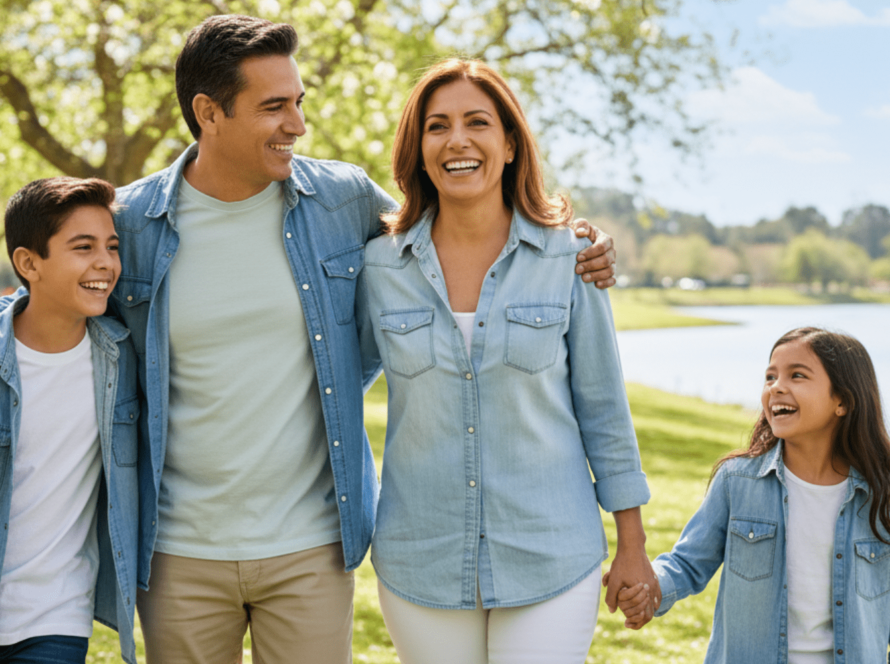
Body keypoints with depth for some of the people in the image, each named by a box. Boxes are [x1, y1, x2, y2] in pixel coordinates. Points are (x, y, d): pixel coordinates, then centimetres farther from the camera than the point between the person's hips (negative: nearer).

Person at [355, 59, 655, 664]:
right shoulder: (381, 266, -1)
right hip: (421, 568, 1)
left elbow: (603, 408, 2)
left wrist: (632, 545, 4)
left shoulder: (567, 257, -4)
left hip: (550, 564, -1)